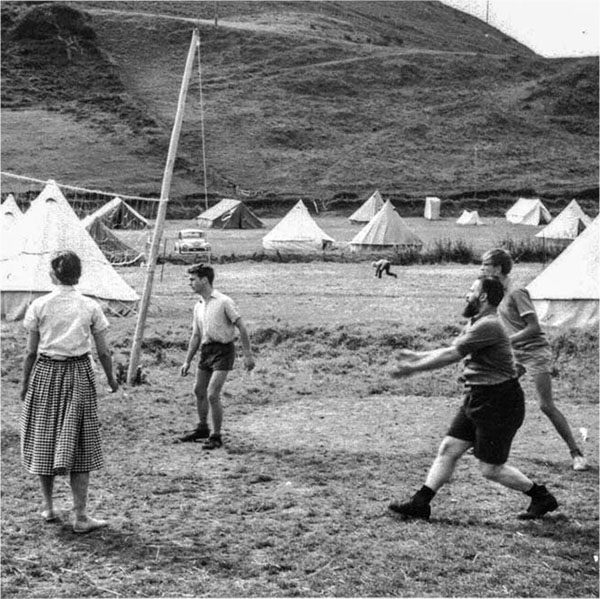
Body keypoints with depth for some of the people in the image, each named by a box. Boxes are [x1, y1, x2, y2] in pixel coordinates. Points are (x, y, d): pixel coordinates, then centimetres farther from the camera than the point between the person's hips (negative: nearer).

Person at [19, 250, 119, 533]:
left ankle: (48, 507, 24)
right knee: (79, 444, 4)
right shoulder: (90, 307, -2)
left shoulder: (40, 305, -2)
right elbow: (103, 353, 0)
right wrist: (111, 379, 16)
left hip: (45, 373, 1)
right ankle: (80, 516, 3)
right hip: (79, 375, -1)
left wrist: (25, 383, 10)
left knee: (43, 440, 15)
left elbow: (31, 352, -2)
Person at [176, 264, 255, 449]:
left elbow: (241, 328, -11)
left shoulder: (224, 302, -11)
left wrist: (248, 355, -15)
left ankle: (216, 436, 0)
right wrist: (187, 361, 17)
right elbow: (196, 336, 18)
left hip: (223, 350, -8)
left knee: (212, 395, -13)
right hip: (206, 349, 8)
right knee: (199, 391, 16)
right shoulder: (198, 306, 11)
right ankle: (202, 429, 35)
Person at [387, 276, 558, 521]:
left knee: (491, 469, -1)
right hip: (477, 400, 10)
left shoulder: (488, 326, -20)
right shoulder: (477, 324, 12)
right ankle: (420, 503, 8)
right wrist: (416, 356, 16)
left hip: (498, 404, -10)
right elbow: (451, 350, 18)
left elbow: (451, 355, -20)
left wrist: (412, 368, -14)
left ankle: (542, 497, 15)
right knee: (448, 449, 5)